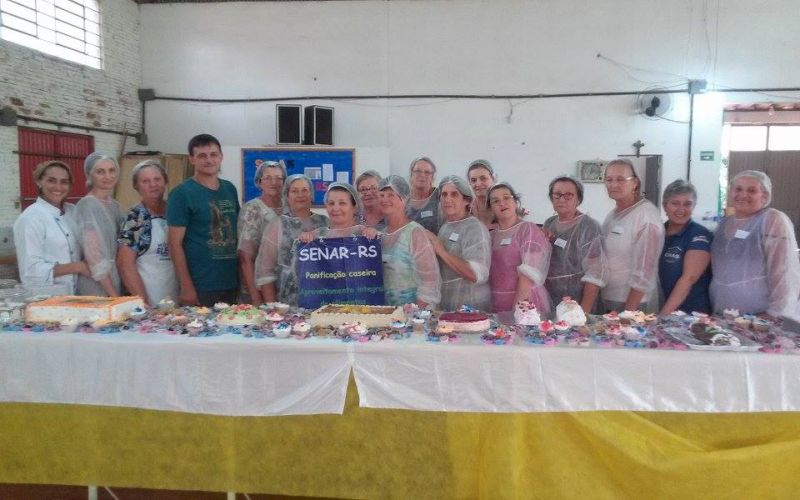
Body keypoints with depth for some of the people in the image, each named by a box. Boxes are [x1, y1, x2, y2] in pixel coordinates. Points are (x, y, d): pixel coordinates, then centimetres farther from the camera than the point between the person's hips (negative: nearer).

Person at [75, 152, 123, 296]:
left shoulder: (114, 205, 9)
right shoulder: (87, 205, -12)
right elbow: (94, 256, -18)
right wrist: (113, 295, -19)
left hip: (118, 284, 7)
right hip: (97, 289, -7)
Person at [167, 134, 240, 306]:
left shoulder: (230, 189, 9)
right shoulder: (181, 194, -7)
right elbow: (175, 244, -10)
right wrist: (186, 287, -15)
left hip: (232, 284, 5)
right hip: (200, 286, -5)